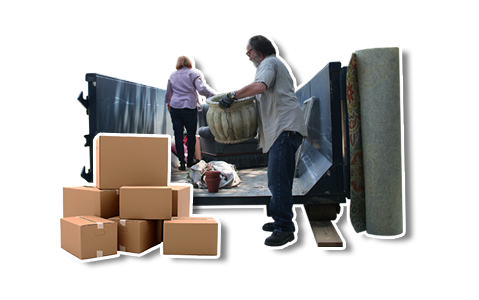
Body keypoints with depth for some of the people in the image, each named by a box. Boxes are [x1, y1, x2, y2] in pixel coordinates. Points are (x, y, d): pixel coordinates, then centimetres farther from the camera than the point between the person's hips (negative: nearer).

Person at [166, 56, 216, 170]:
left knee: (178, 135, 4)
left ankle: (182, 163, 2)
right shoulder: (194, 73, 1)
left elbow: (168, 93, 25)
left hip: (175, 107, 3)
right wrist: (214, 94, -3)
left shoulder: (173, 75, 15)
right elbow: (202, 89, -13)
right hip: (189, 107, -3)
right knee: (191, 135, 9)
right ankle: (190, 161, 21)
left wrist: (168, 102, 41)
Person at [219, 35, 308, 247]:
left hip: (285, 128, -11)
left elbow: (259, 86, -24)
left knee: (277, 180, -12)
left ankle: (284, 229, -7)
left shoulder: (269, 63, -3)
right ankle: (282, 222, 24)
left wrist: (232, 96, -15)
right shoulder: (277, 63, 29)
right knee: (280, 180, 14)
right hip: (284, 129, 11)